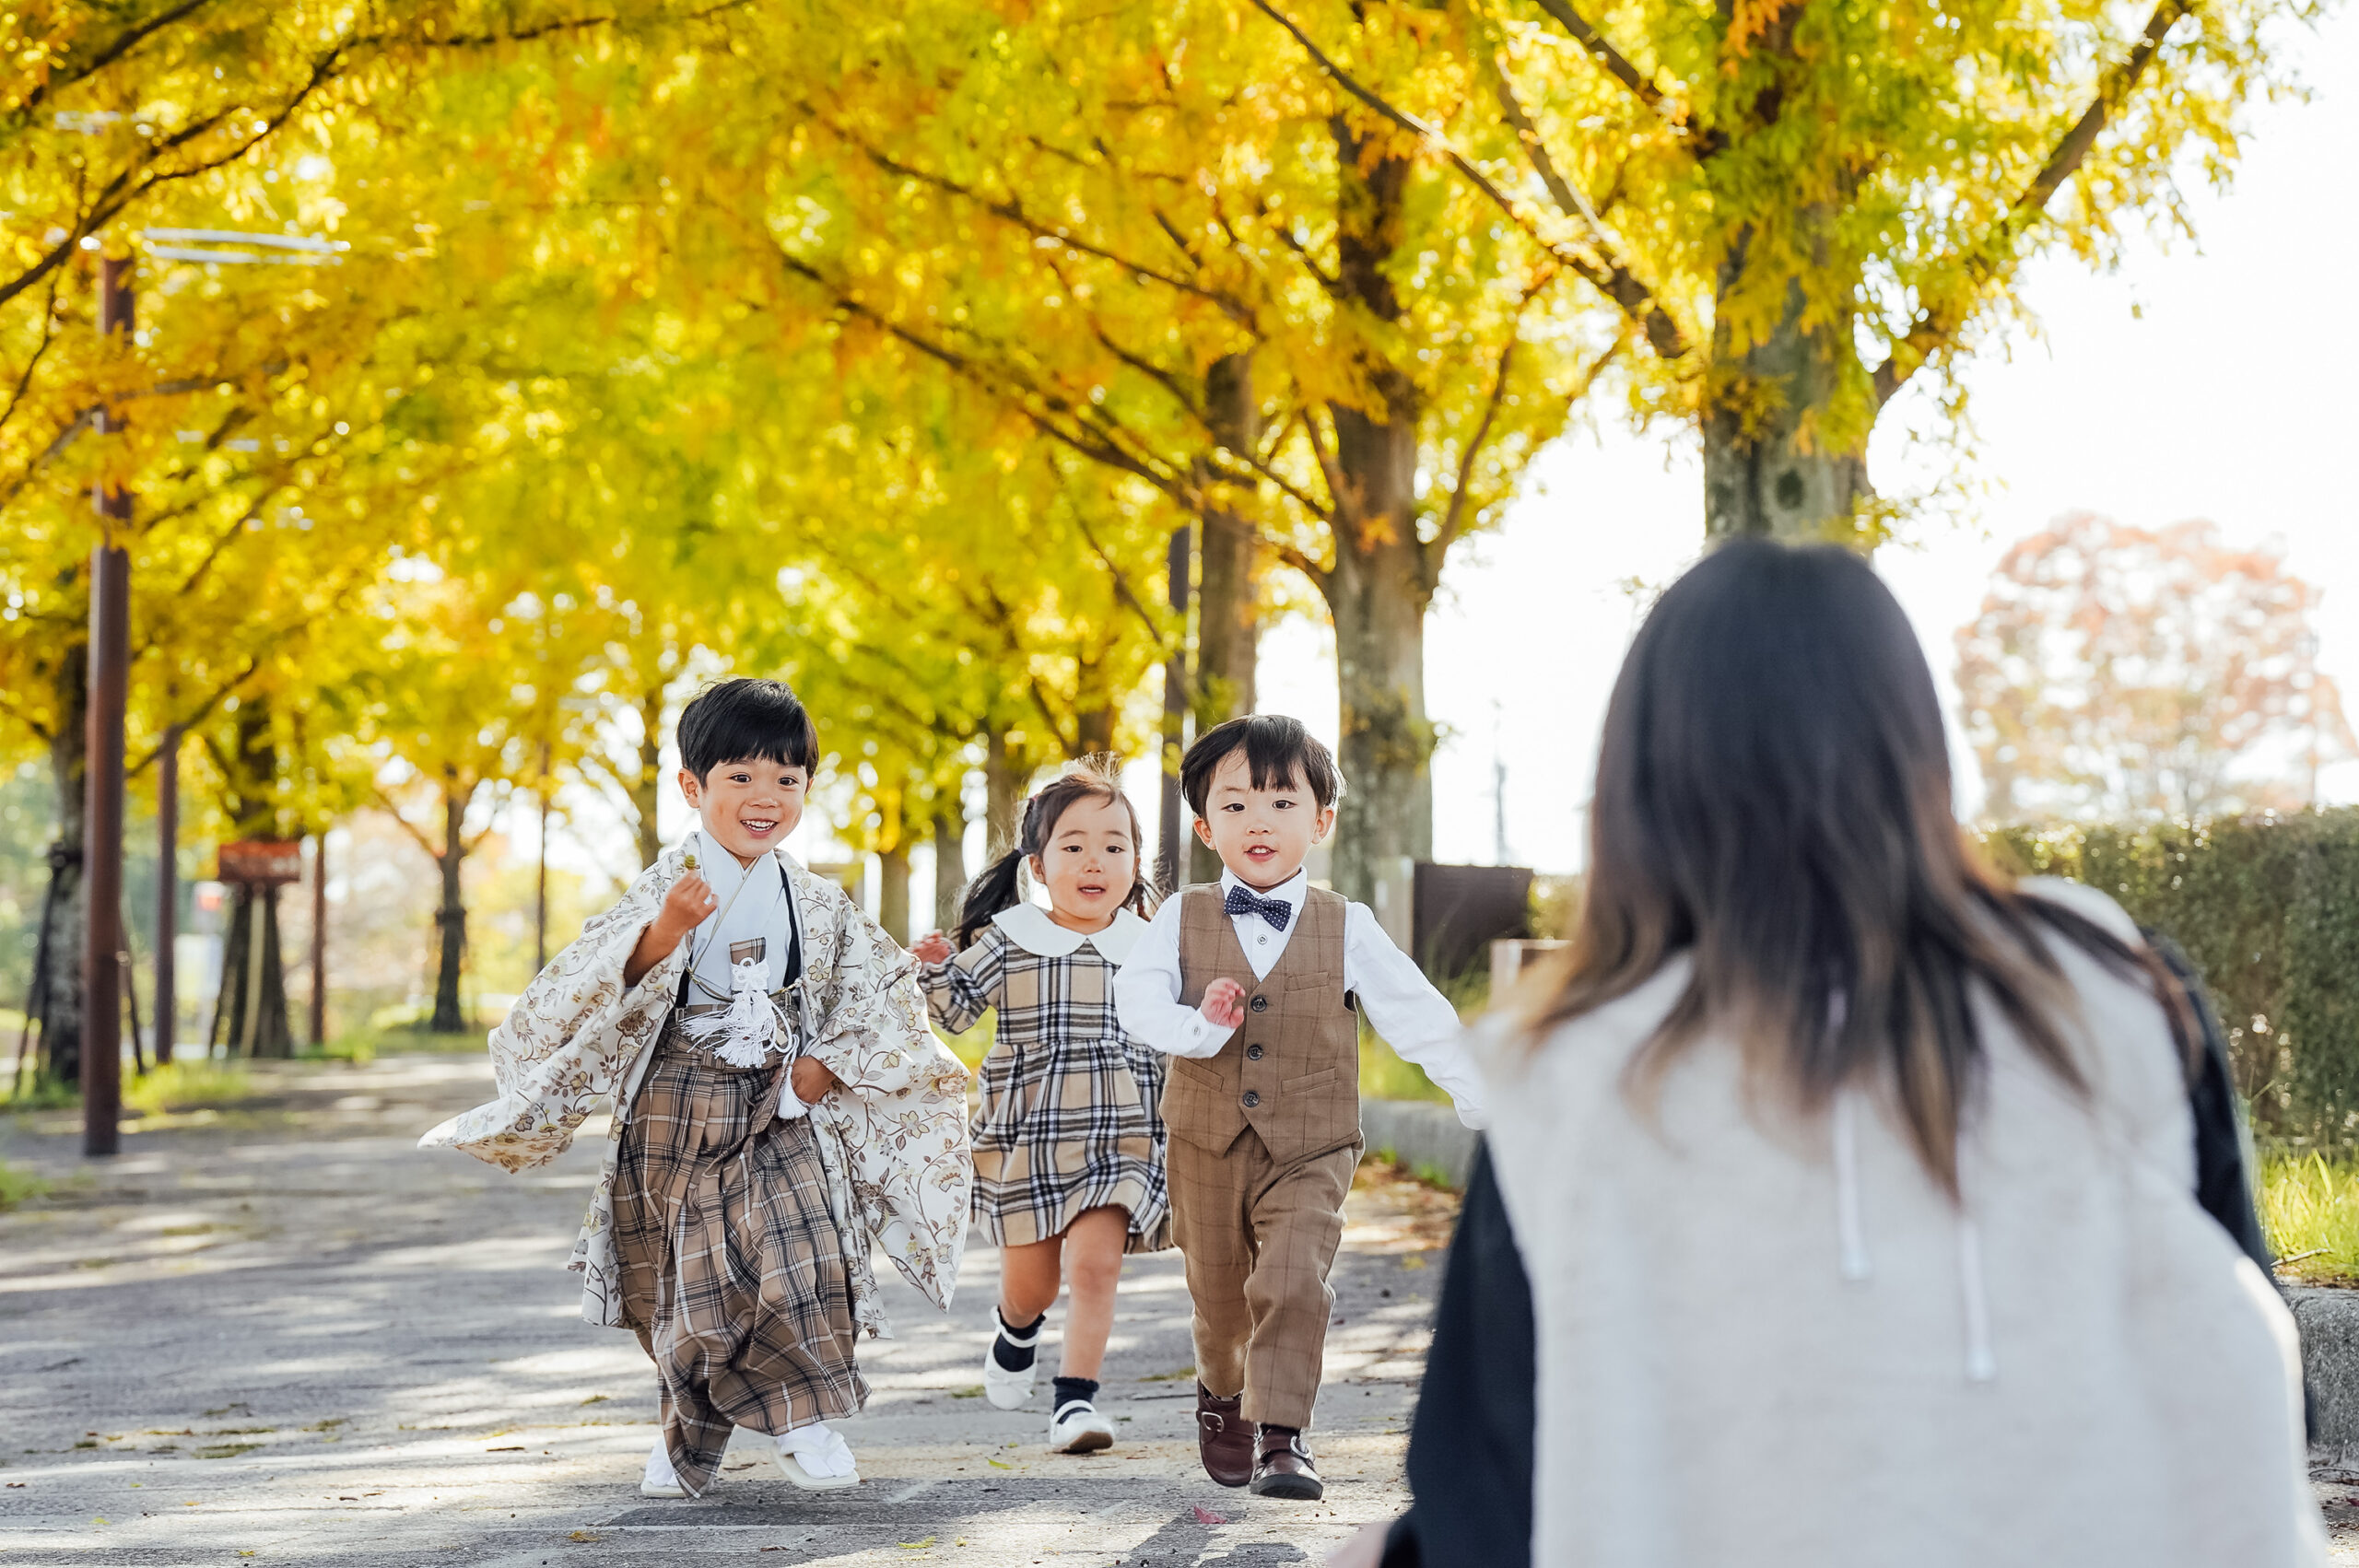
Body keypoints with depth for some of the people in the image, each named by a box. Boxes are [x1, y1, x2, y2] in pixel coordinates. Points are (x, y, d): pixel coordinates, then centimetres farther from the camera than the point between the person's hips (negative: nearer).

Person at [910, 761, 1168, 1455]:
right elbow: (956, 1012, -3)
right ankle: (1017, 1332, 47)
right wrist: (936, 968, -21)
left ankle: (1076, 1399, -9)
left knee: (1096, 1264, -15)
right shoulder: (1006, 942, -1)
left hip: (1120, 1139, 0)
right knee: (1030, 1278, 13)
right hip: (1025, 1137, 0)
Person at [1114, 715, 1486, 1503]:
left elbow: (1418, 1016, 0)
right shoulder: (1182, 919, -1)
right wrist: (1195, 1025, -33)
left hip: (1311, 1151, -1)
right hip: (1208, 1146, 1)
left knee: (1293, 1283, -19)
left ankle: (1280, 1436, -13)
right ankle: (1221, 1394, 45)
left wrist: (1482, 1098, -3)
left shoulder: (1347, 928, -2)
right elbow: (1135, 995, -13)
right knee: (1219, 1294, 15)